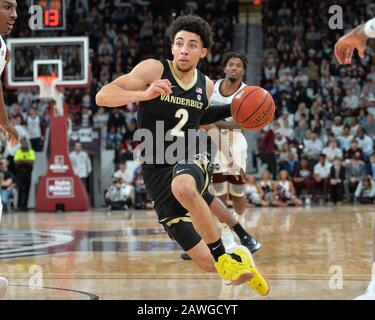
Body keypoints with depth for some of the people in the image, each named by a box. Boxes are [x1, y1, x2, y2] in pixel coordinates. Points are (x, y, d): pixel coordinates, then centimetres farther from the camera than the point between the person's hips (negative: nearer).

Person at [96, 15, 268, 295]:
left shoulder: (206, 85, 6)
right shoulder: (154, 69, -7)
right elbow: (103, 96, -15)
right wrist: (144, 94, -31)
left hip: (191, 162, 1)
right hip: (157, 174, -1)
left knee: (182, 186, -42)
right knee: (208, 264, -4)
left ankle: (226, 258, -26)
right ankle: (236, 259, 31)